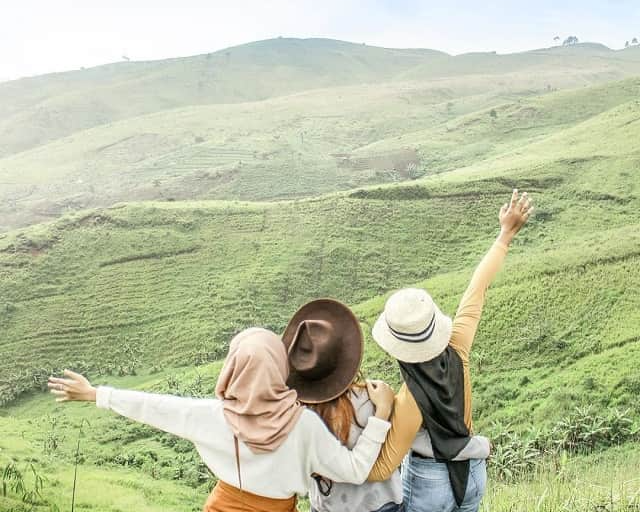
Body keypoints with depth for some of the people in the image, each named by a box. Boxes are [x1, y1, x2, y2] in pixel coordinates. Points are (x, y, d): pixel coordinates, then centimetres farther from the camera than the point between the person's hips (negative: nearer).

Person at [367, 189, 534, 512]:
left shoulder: (410, 401, -34)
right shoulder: (457, 352, -22)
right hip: (473, 472, 5)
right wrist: (506, 233, -1)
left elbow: (382, 469, -26)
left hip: (428, 482, -5)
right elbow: (477, 290, -13)